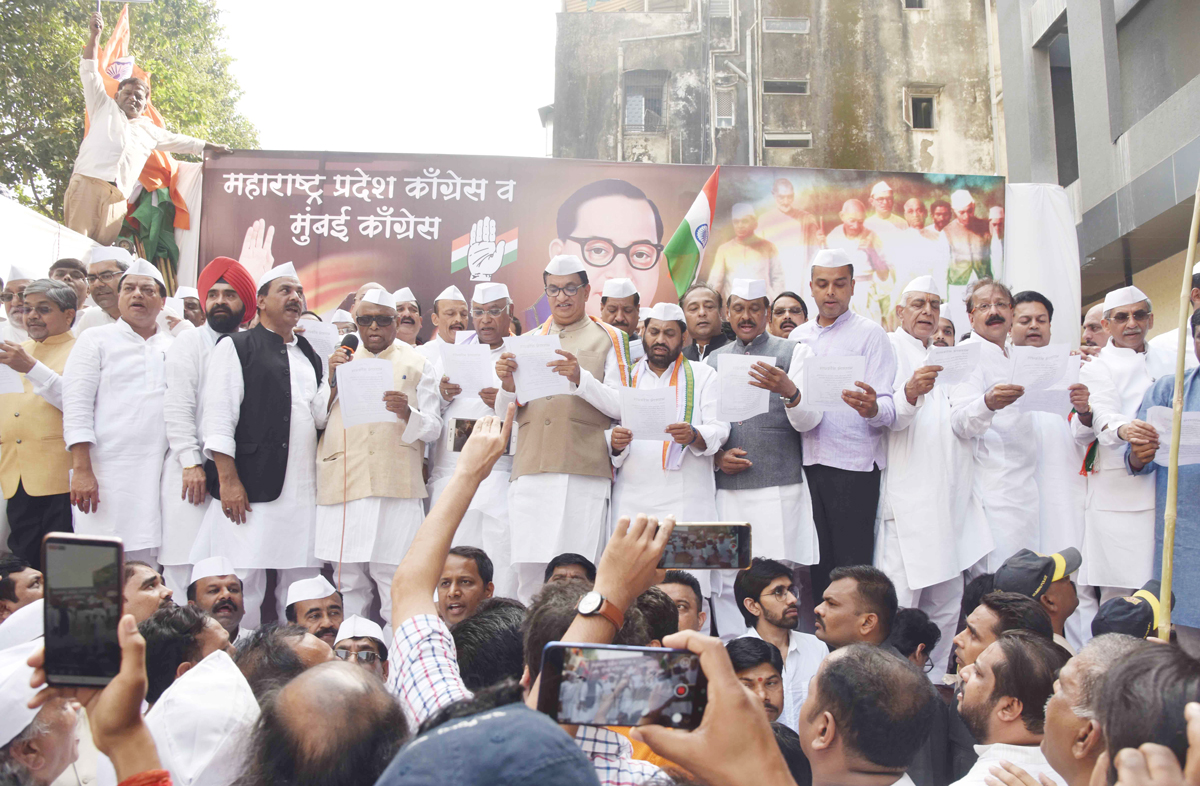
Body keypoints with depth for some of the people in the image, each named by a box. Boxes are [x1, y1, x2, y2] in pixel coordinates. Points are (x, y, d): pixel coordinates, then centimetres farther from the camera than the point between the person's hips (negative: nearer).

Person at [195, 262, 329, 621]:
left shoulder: (309, 356, 20)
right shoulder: (235, 347, 4)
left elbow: (321, 416, 11)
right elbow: (218, 417, -5)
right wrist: (228, 481, -12)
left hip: (303, 491, 5)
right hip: (249, 487, -5)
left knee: (304, 584, 7)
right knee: (242, 581, -4)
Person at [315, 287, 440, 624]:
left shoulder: (417, 365, 14)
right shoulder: (340, 361, 19)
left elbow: (433, 429, 6)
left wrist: (407, 413, -15)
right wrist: (332, 380, 0)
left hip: (396, 485, -2)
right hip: (342, 485, 2)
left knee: (396, 580, -6)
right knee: (348, 581, 2)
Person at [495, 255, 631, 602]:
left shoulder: (608, 338, 12)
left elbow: (620, 406, 1)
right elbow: (505, 414, 17)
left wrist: (580, 377, -15)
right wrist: (507, 387, -5)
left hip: (584, 473, -3)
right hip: (530, 472, 3)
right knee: (529, 572, -1)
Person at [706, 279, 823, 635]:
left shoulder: (794, 352, 7)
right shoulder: (713, 360, 17)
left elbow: (809, 421, -3)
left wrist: (788, 391, -24)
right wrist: (716, 456, -2)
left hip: (779, 490, -3)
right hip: (726, 491, 3)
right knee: (725, 581, 3)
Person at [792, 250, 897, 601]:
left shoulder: (870, 333, 0)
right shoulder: (798, 337, 14)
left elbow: (889, 407, -9)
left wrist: (872, 408, -31)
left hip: (854, 465, -4)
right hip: (808, 463, 4)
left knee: (852, 564, -4)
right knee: (817, 562, 9)